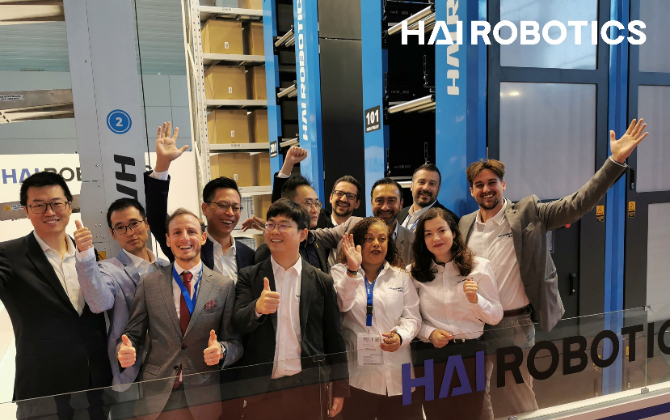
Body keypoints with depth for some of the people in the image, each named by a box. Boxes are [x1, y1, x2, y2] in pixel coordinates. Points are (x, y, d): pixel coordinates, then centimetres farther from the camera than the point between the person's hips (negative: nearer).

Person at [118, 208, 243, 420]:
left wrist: (221, 350, -22)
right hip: (155, 395, 1)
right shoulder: (148, 282, -1)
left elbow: (235, 341, -1)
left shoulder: (225, 285, -4)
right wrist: (125, 350, -17)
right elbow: (133, 333, 4)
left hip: (203, 395, 0)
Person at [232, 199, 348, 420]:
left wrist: (340, 389, 4)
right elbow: (238, 324, -10)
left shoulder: (322, 281, -1)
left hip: (307, 388, 0)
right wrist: (257, 308, -31)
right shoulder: (249, 277, 0)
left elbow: (334, 339, 3)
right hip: (261, 388, 0)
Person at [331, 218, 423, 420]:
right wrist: (353, 270, -26)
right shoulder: (340, 272, 3)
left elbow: (412, 316, 5)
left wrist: (401, 337, -15)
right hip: (357, 371, -2)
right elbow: (341, 305, -15)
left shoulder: (401, 275, 9)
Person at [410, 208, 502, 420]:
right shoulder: (414, 273, 1)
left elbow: (496, 317, 1)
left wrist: (476, 300, -18)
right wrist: (430, 332, -14)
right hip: (431, 356, 1)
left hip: (470, 353, 0)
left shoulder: (479, 266, -2)